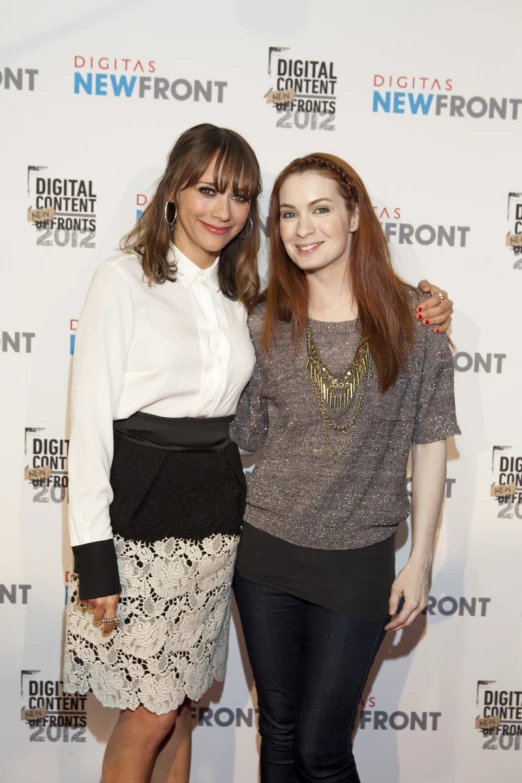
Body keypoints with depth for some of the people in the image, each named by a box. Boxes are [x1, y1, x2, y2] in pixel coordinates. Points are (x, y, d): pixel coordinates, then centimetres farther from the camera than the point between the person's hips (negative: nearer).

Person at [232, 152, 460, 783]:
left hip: (360, 561, -2)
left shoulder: (412, 316, -5)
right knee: (278, 730, 17)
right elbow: (247, 435, 5)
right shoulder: (266, 324, 1)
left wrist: (420, 561, -3)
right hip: (267, 551, 3)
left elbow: (430, 443, -2)